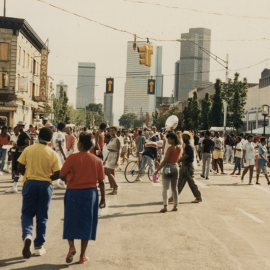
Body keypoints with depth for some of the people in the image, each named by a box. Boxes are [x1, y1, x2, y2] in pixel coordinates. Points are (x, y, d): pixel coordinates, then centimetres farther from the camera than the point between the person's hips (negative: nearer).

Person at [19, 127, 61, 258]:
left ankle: (27, 236, -17)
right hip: (46, 185, 0)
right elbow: (57, 174, -8)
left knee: (27, 213, 11)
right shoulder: (53, 154, -6)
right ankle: (39, 246, 16)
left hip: (30, 183, 0)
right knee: (42, 216, 11)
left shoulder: (28, 150, -4)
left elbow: (20, 168, -1)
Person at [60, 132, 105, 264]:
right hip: (90, 193, 2)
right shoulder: (97, 160, -1)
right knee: (86, 224, 8)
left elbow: (62, 175, -10)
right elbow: (101, 182, 0)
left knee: (70, 222, 15)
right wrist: (103, 199, 8)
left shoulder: (72, 158, -8)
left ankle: (71, 246, -5)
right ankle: (82, 256, 13)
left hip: (73, 193, -2)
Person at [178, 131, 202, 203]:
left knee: (191, 183, -3)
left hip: (188, 167, -10)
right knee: (180, 182, 11)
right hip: (184, 167, 10)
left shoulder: (189, 147, -16)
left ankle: (198, 198, 5)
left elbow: (184, 157, -21)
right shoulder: (186, 146, 14)